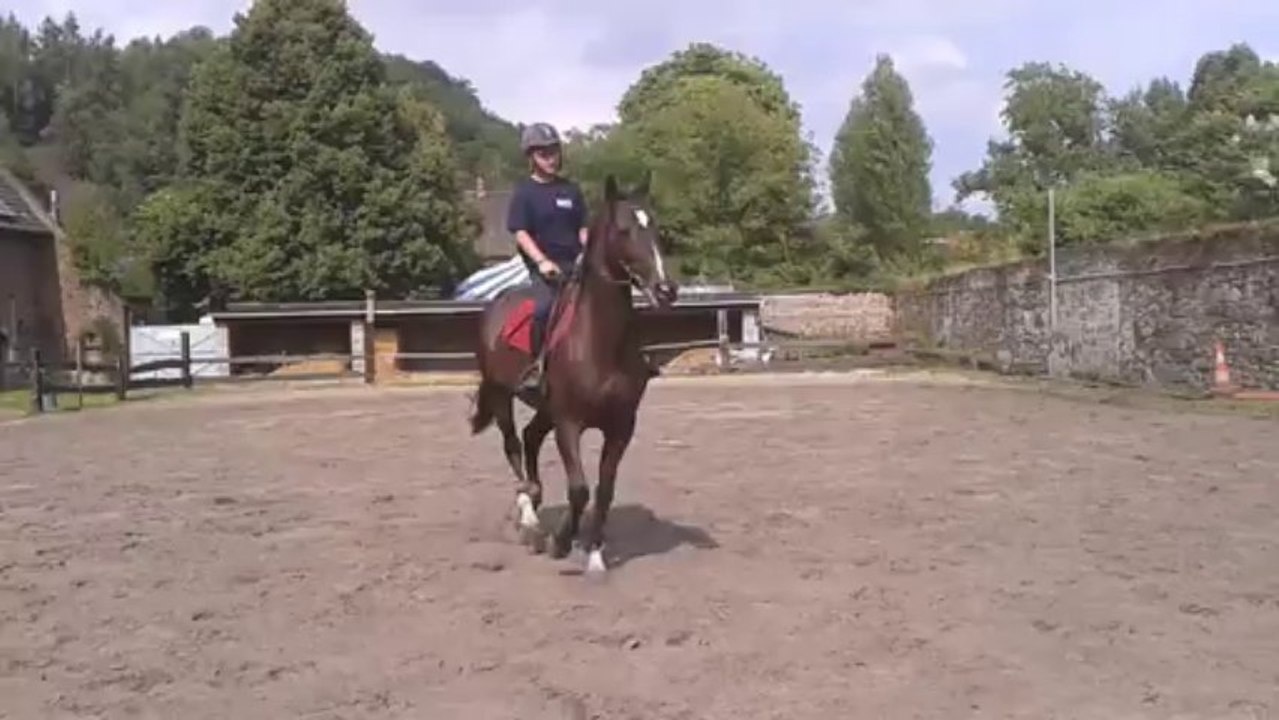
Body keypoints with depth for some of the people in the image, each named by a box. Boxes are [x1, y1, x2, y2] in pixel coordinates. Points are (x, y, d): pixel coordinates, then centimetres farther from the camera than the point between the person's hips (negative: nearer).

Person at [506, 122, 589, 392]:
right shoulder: (524, 192, 0)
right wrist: (542, 261, -20)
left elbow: (583, 228, 12)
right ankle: (536, 364, -14)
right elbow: (521, 233, -7)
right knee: (545, 306, -29)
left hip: (574, 262, 5)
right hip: (543, 265, -5)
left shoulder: (571, 189, 12)